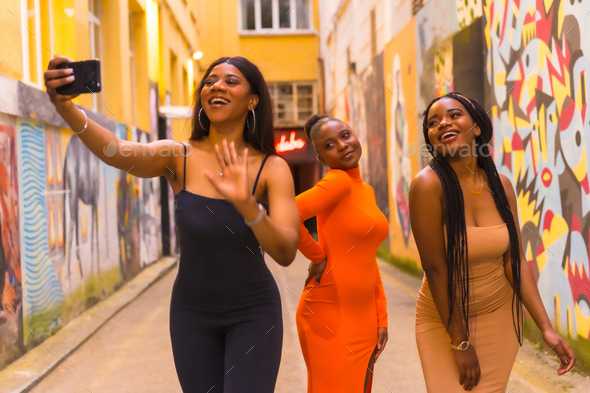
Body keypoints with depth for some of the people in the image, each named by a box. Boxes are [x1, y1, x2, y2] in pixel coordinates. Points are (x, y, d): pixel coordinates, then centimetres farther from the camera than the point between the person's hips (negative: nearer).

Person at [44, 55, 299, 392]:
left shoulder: (272, 168, -14)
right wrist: (65, 107, -52)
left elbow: (286, 253, -26)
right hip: (192, 311, 2)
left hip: (253, 313, -1)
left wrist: (246, 205, -45)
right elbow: (118, 151, -33)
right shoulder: (178, 156, -12)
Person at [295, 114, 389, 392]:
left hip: (362, 317, 8)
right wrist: (318, 256, -12)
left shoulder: (366, 190, 13)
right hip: (330, 316, -8)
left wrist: (381, 317, 10)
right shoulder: (338, 181, -12)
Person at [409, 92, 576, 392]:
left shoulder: (501, 185, -4)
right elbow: (435, 269, -19)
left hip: (500, 317, 4)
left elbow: (515, 260, -3)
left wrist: (546, 328, -10)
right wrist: (461, 342, -16)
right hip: (445, 320, -4)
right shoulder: (428, 185, -20)